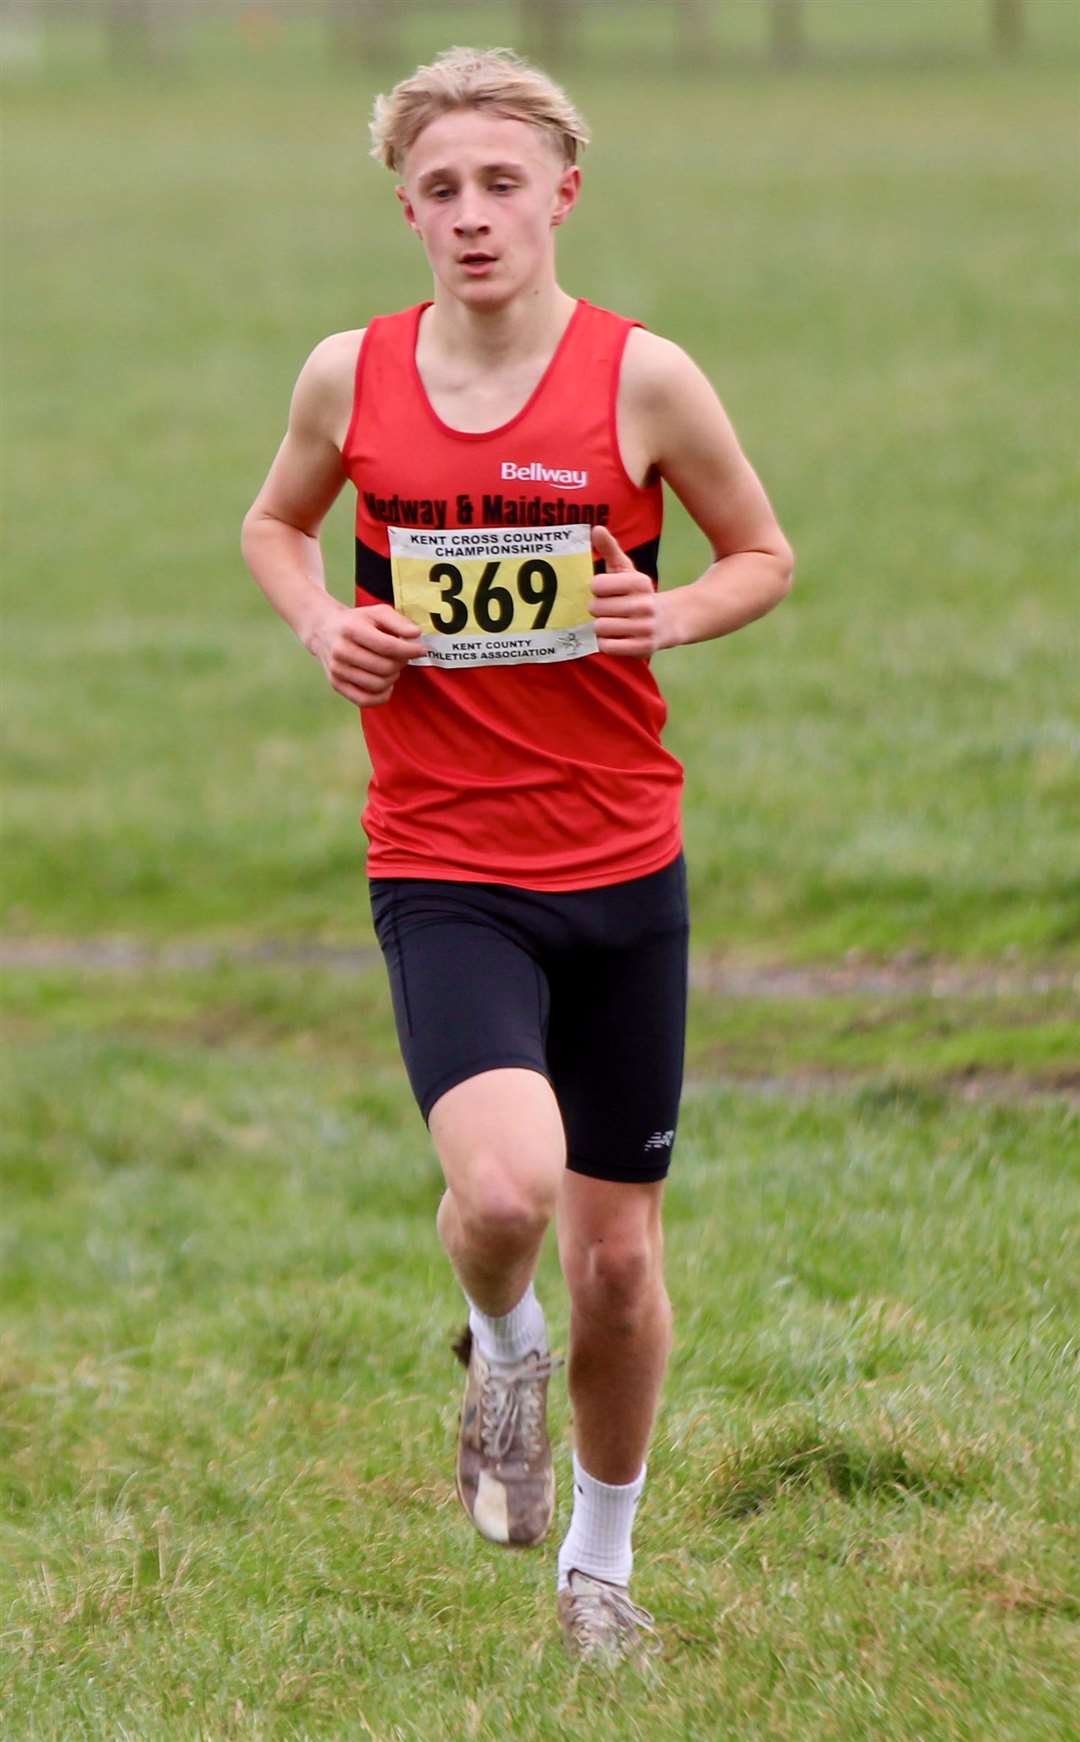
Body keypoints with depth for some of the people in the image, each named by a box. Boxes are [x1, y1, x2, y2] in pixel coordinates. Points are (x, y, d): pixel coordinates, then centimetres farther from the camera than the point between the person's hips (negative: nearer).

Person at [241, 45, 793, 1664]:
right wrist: (322, 623, -3)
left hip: (623, 866, 1)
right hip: (442, 873, -1)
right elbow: (275, 524, 18)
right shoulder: (351, 376, -1)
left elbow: (764, 555, 8)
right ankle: (504, 1354, 11)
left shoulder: (642, 377, -5)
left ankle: (601, 1567, 32)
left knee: (618, 1256, 9)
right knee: (505, 1184, -26)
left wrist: (673, 614, -13)